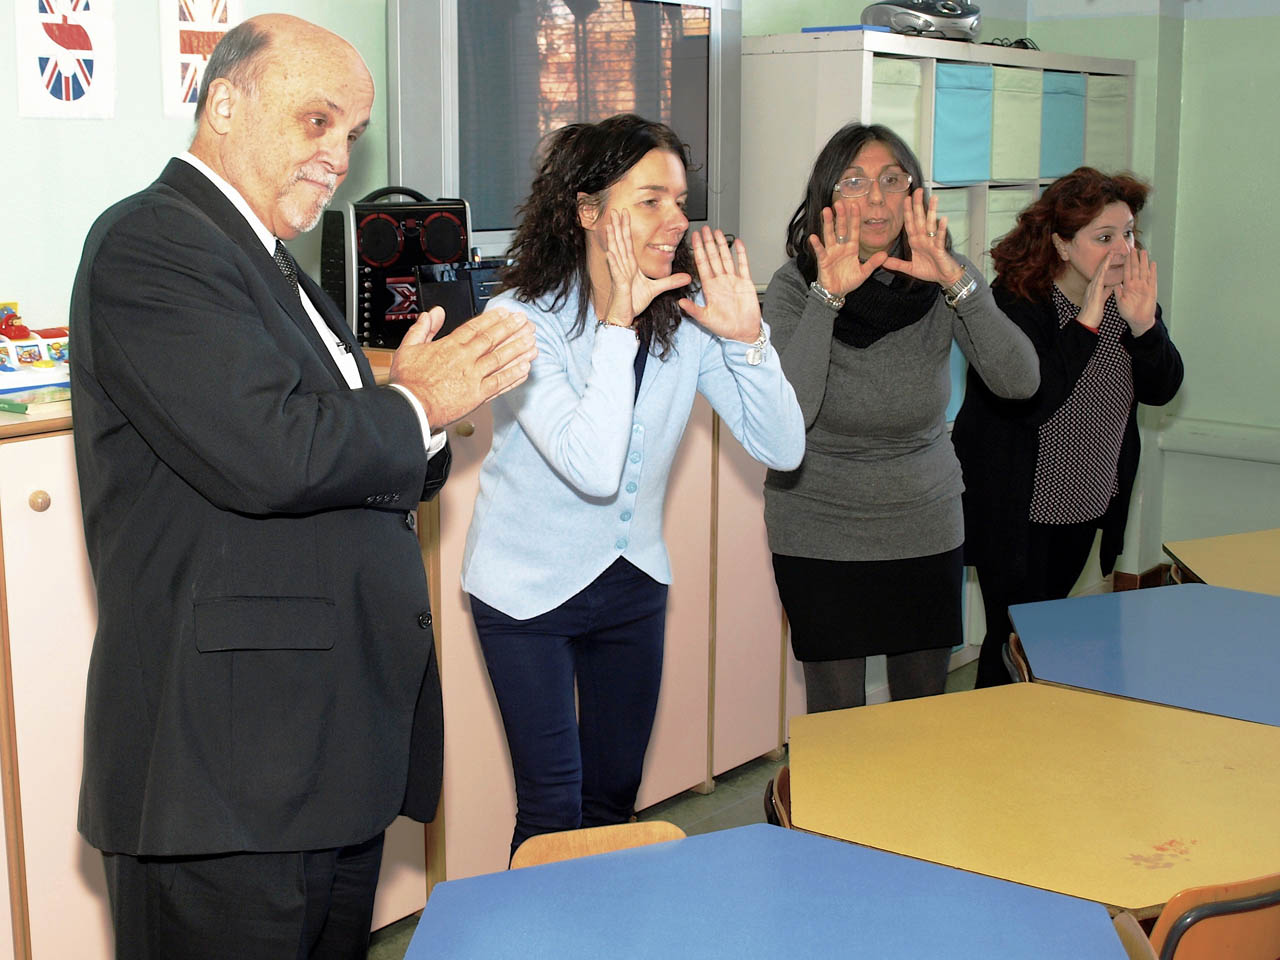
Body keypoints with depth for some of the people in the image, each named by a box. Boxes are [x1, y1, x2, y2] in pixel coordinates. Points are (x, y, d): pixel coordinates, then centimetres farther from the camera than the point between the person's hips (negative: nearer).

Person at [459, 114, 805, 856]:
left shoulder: (685, 316, -8)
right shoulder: (525, 318, -21)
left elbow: (784, 448, -11)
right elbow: (593, 467, -34)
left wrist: (746, 334, -23)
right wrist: (619, 322, -32)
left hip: (633, 581, 5)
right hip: (530, 591, -5)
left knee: (615, 799, 17)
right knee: (553, 812, -2)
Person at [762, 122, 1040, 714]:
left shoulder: (940, 283, -6)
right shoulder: (794, 288, -11)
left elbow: (1020, 381, -19)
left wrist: (958, 282, -29)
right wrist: (827, 298, -31)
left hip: (926, 526, 2)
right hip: (820, 534, -2)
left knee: (925, 705, 13)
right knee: (837, 712, 4)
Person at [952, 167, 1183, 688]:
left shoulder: (1128, 295, -1)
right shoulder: (1015, 302, -20)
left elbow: (1162, 390, -6)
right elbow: (1028, 404, -31)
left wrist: (1143, 325, -24)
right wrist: (1086, 322, -34)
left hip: (1087, 506, 6)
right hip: (1016, 511, -6)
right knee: (1015, 642, 0)